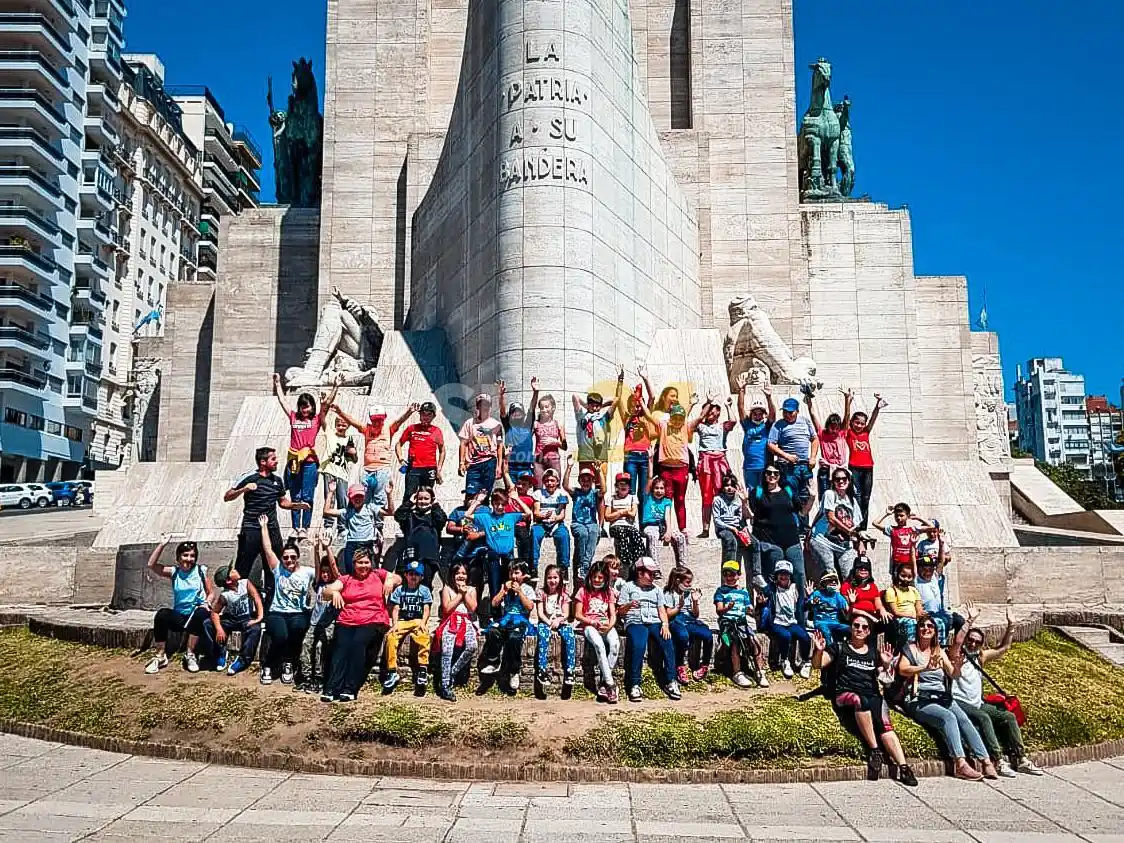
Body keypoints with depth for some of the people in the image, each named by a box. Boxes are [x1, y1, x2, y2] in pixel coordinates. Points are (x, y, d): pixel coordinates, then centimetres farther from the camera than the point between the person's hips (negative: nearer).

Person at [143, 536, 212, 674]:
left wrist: (206, 603, -16)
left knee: (201, 612, -36)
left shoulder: (201, 571, 3)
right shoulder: (174, 572, 4)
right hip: (179, 616, 1)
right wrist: (162, 545, -15)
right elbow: (151, 565, -9)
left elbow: (210, 593, 6)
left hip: (196, 615, -1)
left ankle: (190, 655, -23)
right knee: (162, 614, -29)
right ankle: (160, 656, -16)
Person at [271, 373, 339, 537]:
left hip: (310, 462, -3)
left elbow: (327, 403, -1)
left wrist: (335, 387, -8)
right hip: (294, 460, 3)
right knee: (295, 497, 7)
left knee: (307, 497, -1)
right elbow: (281, 400, 19)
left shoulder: (317, 419, 6)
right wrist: (278, 383, 23)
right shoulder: (293, 417, 13)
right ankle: (296, 527, 12)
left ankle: (305, 527, 5)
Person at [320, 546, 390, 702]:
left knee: (358, 643, -29)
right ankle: (331, 689, -29)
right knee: (342, 646, -25)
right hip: (347, 622, 2)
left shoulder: (378, 574, 17)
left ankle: (350, 689, -27)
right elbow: (326, 590, 6)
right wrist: (334, 592, -16)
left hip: (373, 621, -2)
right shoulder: (346, 579, 18)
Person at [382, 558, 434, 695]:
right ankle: (392, 671, -25)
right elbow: (395, 609, 8)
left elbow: (426, 609, 5)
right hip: (402, 621, 1)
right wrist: (395, 623, -7)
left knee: (423, 637, -35)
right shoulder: (399, 590, 14)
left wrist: (423, 623, -12)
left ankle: (423, 670, -34)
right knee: (391, 637, -29)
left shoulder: (424, 590, 11)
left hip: (418, 621, -1)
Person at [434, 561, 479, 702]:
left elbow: (472, 608, 0)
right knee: (447, 649, -28)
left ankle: (451, 675, -16)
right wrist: (460, 594, 0)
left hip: (466, 623, 2)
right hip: (451, 623, -2)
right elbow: (447, 608, -3)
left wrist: (465, 592, 1)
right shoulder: (447, 588, 10)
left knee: (472, 646, -29)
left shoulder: (471, 590, 15)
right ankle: (445, 686, -27)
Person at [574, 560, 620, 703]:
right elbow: (578, 614, 1)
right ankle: (610, 684, -33)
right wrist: (594, 623, -12)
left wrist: (609, 626, -14)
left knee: (615, 644, -32)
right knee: (599, 644, -36)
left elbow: (613, 615, 8)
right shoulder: (583, 591, 6)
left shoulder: (609, 592, 14)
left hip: (606, 626, 3)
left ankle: (603, 684, -26)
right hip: (589, 626, -2)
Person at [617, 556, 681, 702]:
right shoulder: (628, 587, 15)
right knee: (638, 646, -34)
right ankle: (634, 685, -30)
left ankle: (671, 682, -23)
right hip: (635, 622, -3)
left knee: (667, 644, -27)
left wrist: (665, 624, -3)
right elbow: (620, 611, 10)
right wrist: (629, 605, -12)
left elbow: (662, 610, 17)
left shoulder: (656, 590, 26)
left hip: (655, 623, 3)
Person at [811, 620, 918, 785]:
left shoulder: (874, 652, 22)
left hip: (872, 695, 3)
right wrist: (819, 651, -18)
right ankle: (874, 750, -31)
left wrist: (887, 664, -4)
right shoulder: (839, 648, 13)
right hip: (845, 695, -3)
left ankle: (903, 767, -36)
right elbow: (817, 664, 4)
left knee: (885, 726, -26)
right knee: (860, 701, -38)